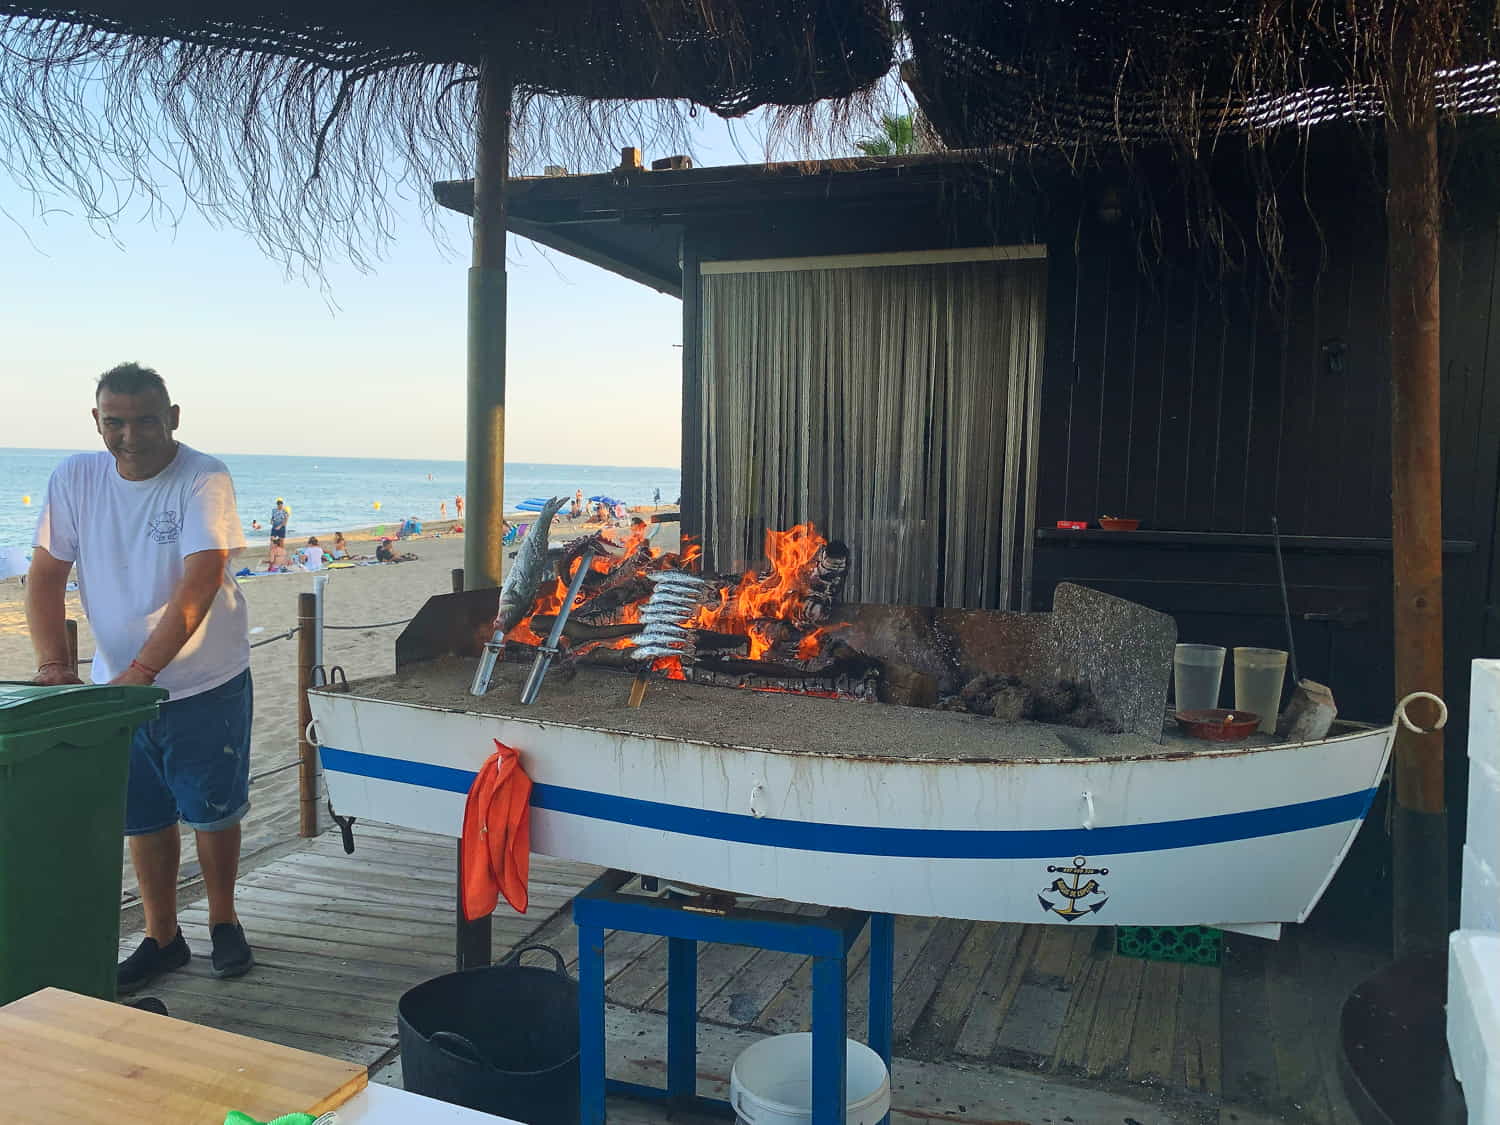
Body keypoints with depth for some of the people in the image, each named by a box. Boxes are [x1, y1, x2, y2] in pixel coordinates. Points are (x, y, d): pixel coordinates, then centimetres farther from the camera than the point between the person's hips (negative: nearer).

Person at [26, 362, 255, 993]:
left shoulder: (205, 480, -17)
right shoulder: (74, 479, -3)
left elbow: (198, 587, -25)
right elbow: (45, 578, -2)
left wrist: (140, 671, -31)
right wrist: (53, 666, -15)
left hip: (204, 683, -4)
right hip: (117, 682, 4)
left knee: (213, 811, 8)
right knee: (144, 818, 13)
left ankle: (223, 922, 30)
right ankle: (162, 939, 30)